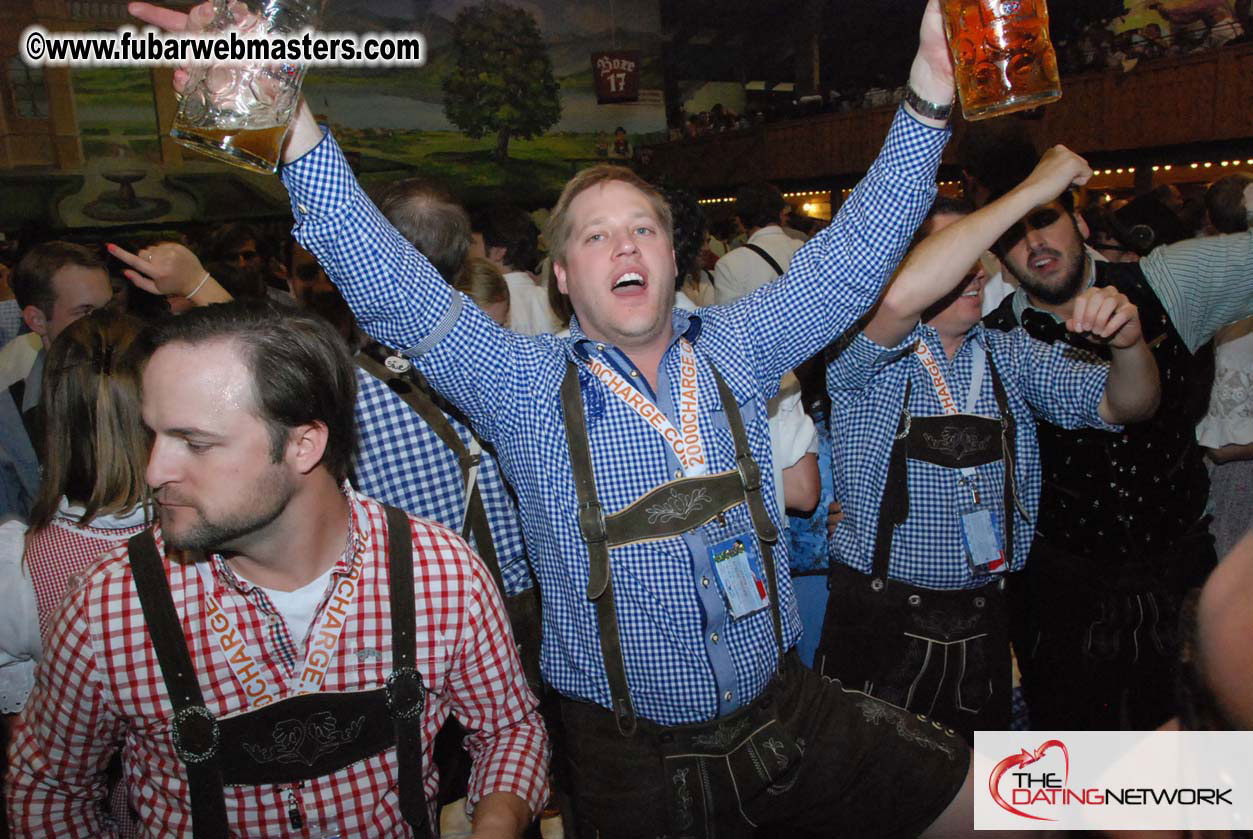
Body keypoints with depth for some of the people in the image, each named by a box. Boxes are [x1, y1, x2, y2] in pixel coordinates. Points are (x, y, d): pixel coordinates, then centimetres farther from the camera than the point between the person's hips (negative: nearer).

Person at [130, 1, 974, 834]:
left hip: (790, 715, 4)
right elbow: (389, 286, -16)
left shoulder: (734, 349, 0)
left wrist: (930, 93, -11)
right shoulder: (526, 384, -8)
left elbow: (850, 257, -2)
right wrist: (285, 112, -27)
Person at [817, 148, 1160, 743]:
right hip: (880, 620, -4)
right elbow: (904, 294, -31)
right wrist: (1032, 189, -24)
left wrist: (1128, 342, -18)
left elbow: (1124, 404, 6)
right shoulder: (866, 351, -10)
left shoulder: (1010, 353, 7)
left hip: (981, 621, 5)